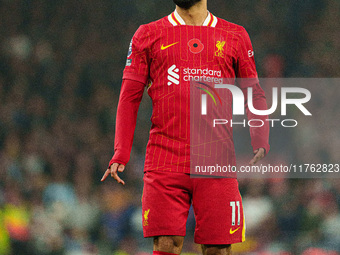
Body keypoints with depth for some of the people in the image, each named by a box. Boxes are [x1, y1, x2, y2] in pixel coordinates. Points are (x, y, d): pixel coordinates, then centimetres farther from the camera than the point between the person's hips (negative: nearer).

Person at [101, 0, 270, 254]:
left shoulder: (236, 36, 12)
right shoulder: (148, 35, 11)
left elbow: (255, 95, 16)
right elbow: (129, 97, 9)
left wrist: (259, 141, -1)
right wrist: (120, 156, -1)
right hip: (164, 164, 0)